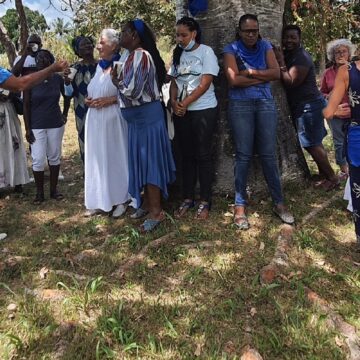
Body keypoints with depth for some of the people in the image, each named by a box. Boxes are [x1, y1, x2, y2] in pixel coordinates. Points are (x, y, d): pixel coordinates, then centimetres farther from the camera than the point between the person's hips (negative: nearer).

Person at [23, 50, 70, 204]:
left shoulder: (58, 78, -2)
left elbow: (67, 96, 18)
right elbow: (26, 105, -5)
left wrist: (65, 114, 13)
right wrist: (27, 129, -9)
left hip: (56, 125, 2)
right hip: (37, 126, -2)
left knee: (54, 157, 10)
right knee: (38, 159, -2)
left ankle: (54, 189, 23)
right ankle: (39, 193, 12)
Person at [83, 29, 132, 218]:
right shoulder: (99, 66, 15)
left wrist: (111, 100, -17)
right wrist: (88, 100, 6)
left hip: (113, 119, -7)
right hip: (95, 120, 7)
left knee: (116, 158, 2)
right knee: (97, 159, 9)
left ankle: (120, 200, 15)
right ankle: (99, 201, 19)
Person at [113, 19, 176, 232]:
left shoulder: (141, 55, -16)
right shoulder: (132, 56, 13)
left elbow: (132, 90, -22)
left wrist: (116, 80, -7)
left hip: (147, 116, -10)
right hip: (138, 117, 10)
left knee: (150, 160, -4)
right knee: (142, 160, 15)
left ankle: (156, 211, 5)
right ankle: (147, 203, 28)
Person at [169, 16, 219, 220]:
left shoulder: (206, 52, -3)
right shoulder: (178, 55, 14)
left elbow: (205, 83, -12)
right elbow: (174, 81, 11)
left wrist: (185, 103, -14)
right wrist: (174, 102, -7)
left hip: (203, 110, -5)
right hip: (181, 112, 5)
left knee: (203, 155, -3)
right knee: (187, 155, 7)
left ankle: (205, 201, 5)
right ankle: (188, 199, 15)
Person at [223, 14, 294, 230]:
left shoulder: (266, 47, 10)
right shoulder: (231, 49, 2)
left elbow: (276, 73, -3)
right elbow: (234, 80, -13)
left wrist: (250, 72, -10)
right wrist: (263, 76, -8)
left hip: (266, 103, 2)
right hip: (240, 105, -2)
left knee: (269, 154, 2)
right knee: (244, 156, -2)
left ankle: (279, 202, 10)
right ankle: (240, 206, 6)